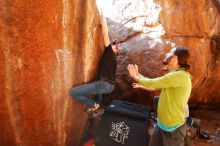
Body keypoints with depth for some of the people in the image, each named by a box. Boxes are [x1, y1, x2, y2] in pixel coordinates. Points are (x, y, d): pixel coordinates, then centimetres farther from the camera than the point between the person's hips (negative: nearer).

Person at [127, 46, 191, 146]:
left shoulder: (180, 76, -26)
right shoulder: (174, 75, 7)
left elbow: (151, 83, -22)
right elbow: (154, 85, 12)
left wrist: (135, 77, -5)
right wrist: (138, 74, 13)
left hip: (173, 128, -8)